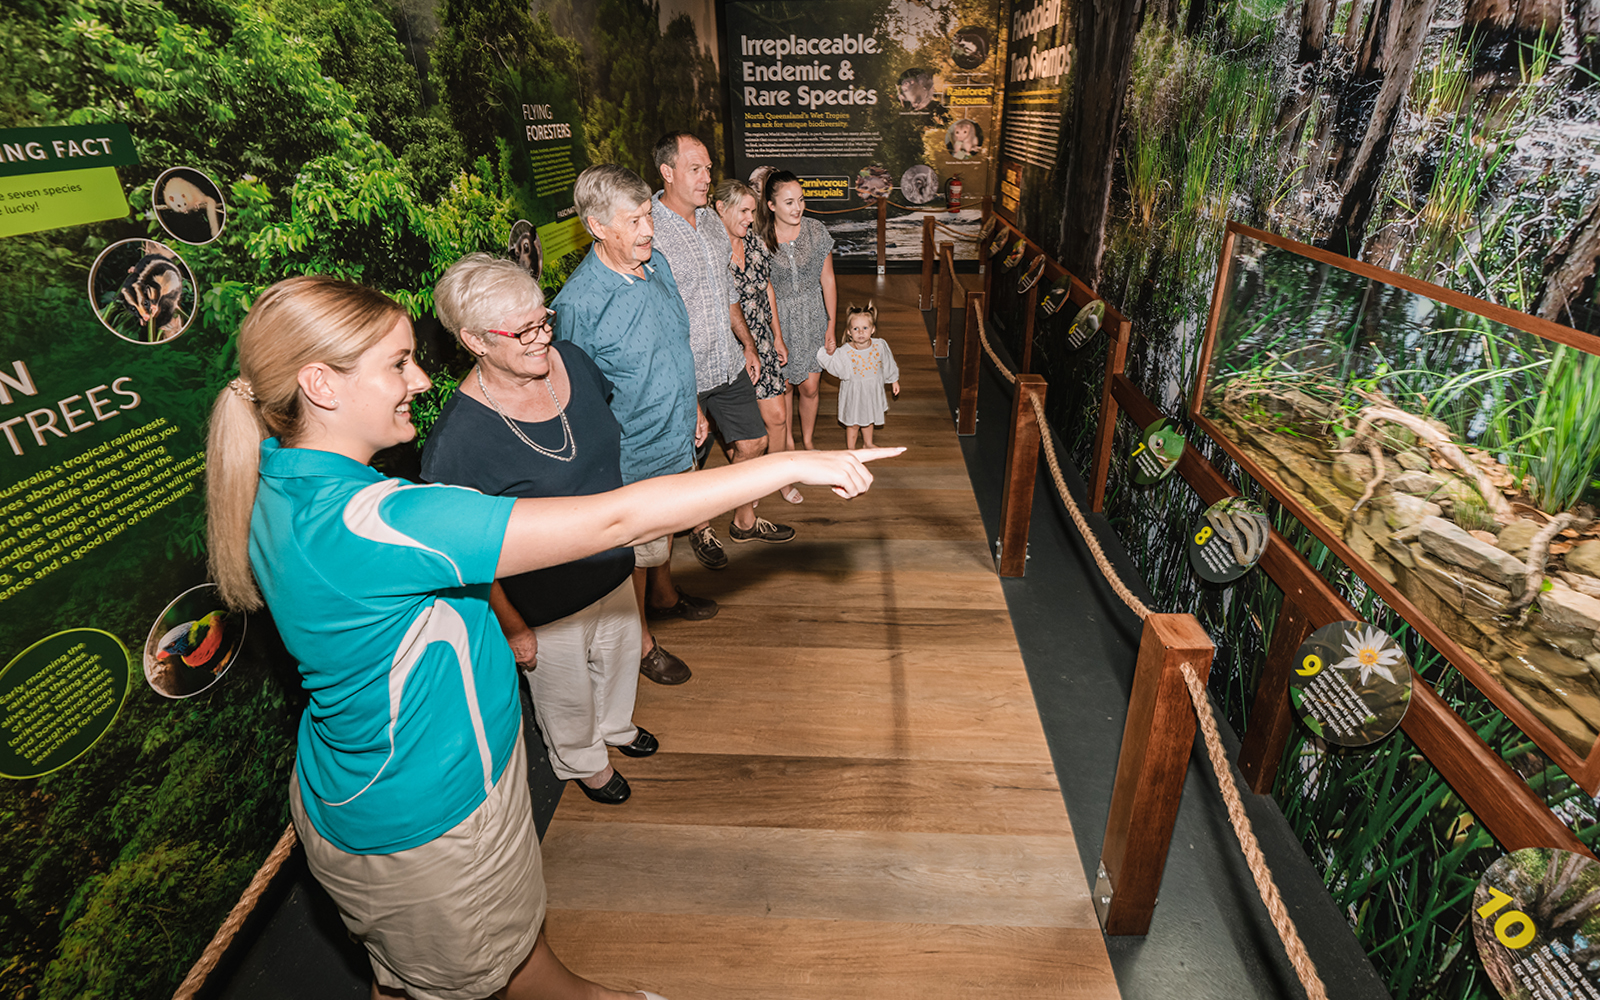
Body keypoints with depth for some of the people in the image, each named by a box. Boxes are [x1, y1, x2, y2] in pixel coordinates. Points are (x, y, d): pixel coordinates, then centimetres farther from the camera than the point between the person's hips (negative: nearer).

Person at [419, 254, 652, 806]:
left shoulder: (572, 361, -12)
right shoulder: (456, 438, -31)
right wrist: (511, 627, -13)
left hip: (614, 566, 6)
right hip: (547, 604, -6)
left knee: (620, 652, 30)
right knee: (567, 691, 21)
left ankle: (615, 725, 63)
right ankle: (581, 761, 55)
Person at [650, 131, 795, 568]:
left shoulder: (712, 221, 7)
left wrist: (747, 343, 16)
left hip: (729, 365, 7)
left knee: (753, 443, 16)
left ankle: (745, 521, 39)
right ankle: (701, 530, 37)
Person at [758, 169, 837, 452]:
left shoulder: (815, 230, -7)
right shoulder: (759, 238, -12)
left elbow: (827, 281, -1)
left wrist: (831, 326, 0)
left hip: (812, 317, 1)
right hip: (776, 318, -1)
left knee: (809, 387, 7)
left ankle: (808, 440, 32)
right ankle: (787, 442, 33)